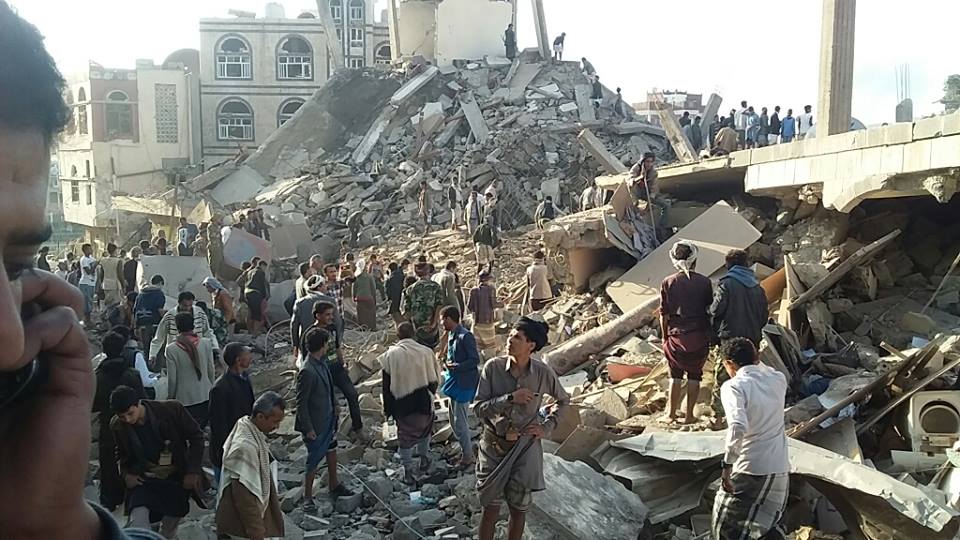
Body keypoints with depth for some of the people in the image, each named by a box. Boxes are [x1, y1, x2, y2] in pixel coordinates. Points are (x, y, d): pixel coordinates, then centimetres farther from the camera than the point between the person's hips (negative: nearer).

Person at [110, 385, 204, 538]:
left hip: (177, 478, -1)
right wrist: (125, 473, -7)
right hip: (144, 479, 1)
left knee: (174, 515, 7)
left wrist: (192, 471, -14)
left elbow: (196, 437, -9)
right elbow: (122, 454, 11)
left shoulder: (171, 410, -21)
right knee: (138, 519, -23)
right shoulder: (117, 426, -10)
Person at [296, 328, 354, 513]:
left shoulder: (323, 361, -3)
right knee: (314, 460, 5)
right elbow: (301, 403, -24)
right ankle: (308, 497, 22)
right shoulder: (307, 372, -30)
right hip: (316, 423, -9)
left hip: (329, 416, 9)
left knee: (331, 451, 24)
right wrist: (308, 428, -20)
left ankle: (334, 485, 43)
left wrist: (335, 405, 19)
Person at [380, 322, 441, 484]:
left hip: (401, 405, 0)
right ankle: (424, 458, 34)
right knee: (425, 428, 27)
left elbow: (387, 385, -4)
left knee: (405, 435, 13)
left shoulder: (390, 355, -9)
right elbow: (435, 380, -1)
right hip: (423, 402, 1)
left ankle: (408, 471, 16)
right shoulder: (426, 352, -9)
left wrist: (388, 408, 6)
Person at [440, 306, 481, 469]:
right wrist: (447, 361, 5)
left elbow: (475, 360, -19)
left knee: (460, 422, -4)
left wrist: (455, 366, -21)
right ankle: (466, 449, 31)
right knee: (454, 420, 17)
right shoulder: (451, 335, 10)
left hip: (464, 384, -10)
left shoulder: (465, 336, -19)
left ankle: (468, 458, 8)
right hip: (454, 381, 10)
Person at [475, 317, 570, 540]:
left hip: (525, 447, 1)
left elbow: (563, 400, 8)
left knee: (518, 509, 12)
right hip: (494, 446, 0)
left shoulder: (543, 373, -11)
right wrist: (510, 398, -25)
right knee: (491, 508, 8)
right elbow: (479, 408, -14)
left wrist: (546, 426, -3)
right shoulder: (493, 367, -13)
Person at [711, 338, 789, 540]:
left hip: (749, 470, -6)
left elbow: (738, 427, -29)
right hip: (780, 470, 6)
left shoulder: (734, 386, -15)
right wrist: (757, 363, 19)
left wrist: (727, 465, -24)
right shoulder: (778, 380, 3)